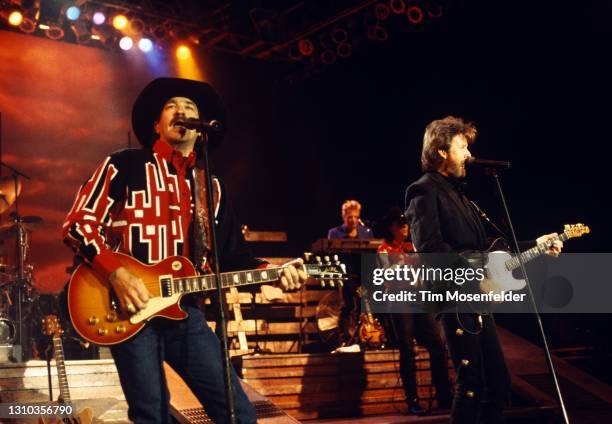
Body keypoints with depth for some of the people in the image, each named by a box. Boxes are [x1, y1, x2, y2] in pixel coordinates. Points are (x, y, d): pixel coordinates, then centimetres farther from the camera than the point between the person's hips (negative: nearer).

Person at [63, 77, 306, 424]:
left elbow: (231, 255, 14)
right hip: (130, 308, -4)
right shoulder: (124, 165, 3)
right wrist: (116, 273, -16)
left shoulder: (211, 187, 16)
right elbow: (78, 223, -2)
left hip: (185, 310, 4)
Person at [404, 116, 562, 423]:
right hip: (454, 301, -10)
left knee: (498, 383, 13)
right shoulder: (424, 190, -9)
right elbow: (429, 248, -22)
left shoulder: (456, 192, 21)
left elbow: (482, 247, 23)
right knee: (472, 386, -6)